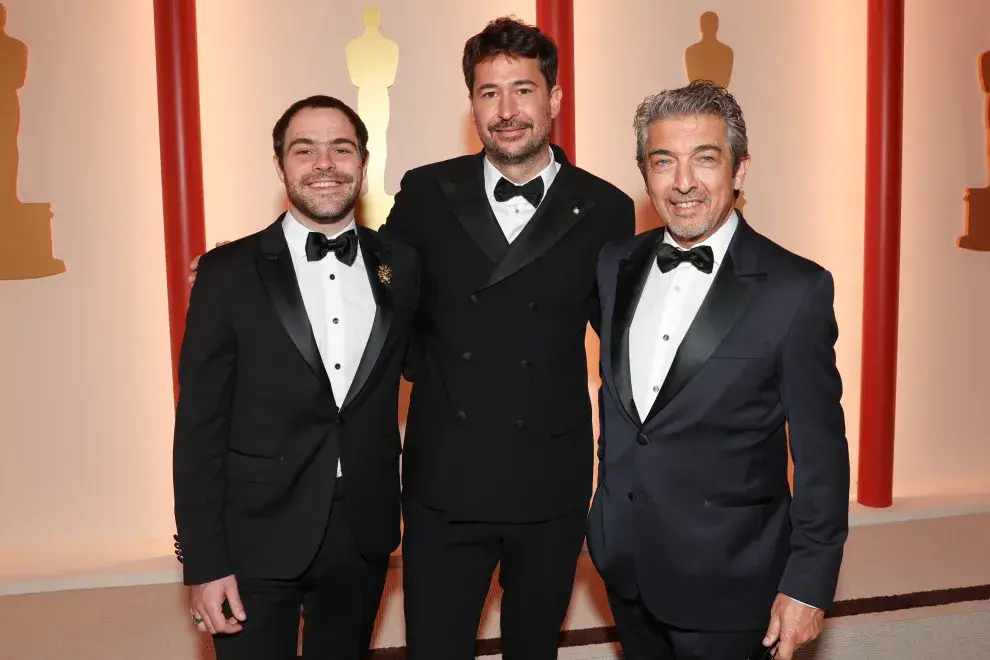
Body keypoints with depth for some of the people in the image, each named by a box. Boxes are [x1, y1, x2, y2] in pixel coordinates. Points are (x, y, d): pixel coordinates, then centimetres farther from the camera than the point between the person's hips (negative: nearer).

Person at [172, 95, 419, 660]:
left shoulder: (403, 265, 1)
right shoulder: (229, 273, -7)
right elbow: (201, 425, -7)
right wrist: (204, 563, -9)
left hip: (365, 532, 3)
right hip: (258, 538, -3)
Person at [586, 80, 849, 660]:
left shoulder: (797, 289, -14)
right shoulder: (616, 265, 1)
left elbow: (820, 453, -11)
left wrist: (809, 585, -11)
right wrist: (605, 515, 10)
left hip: (725, 582, -5)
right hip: (625, 567, 5)